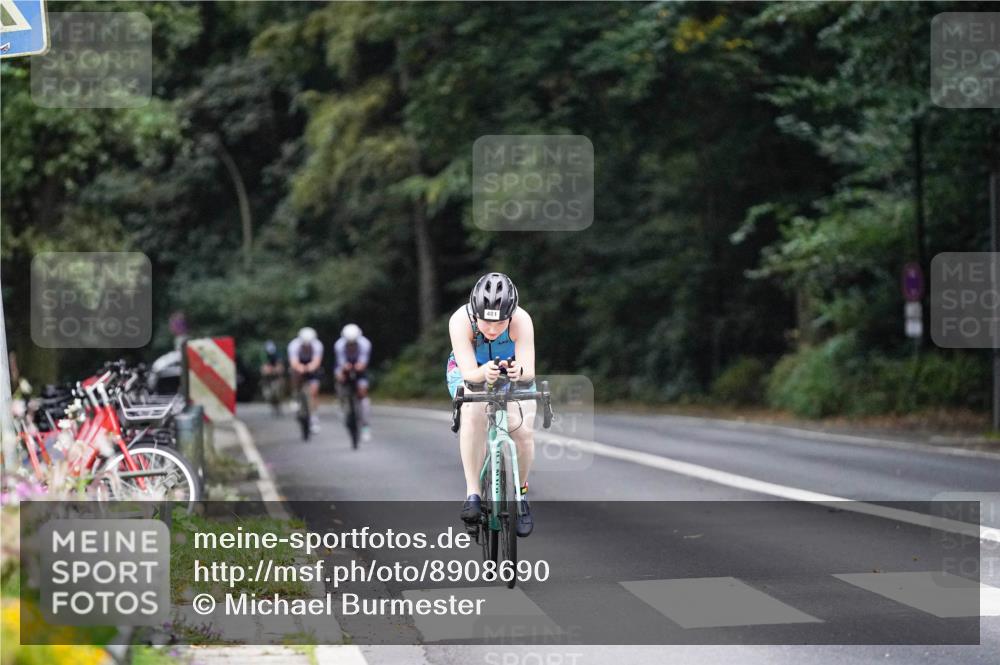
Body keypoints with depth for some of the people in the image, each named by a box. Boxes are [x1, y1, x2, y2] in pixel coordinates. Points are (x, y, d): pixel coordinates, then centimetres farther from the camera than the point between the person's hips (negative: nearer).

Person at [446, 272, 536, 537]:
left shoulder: (521, 321, -33)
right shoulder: (460, 321, -34)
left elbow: (529, 370, -38)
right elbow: (469, 372, -38)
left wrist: (520, 371, -62)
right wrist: (483, 373, -61)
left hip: (513, 372, 1)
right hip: (469, 370, -1)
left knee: (523, 431, -19)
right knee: (474, 414, -33)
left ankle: (521, 493, 8)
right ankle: (472, 493, -28)